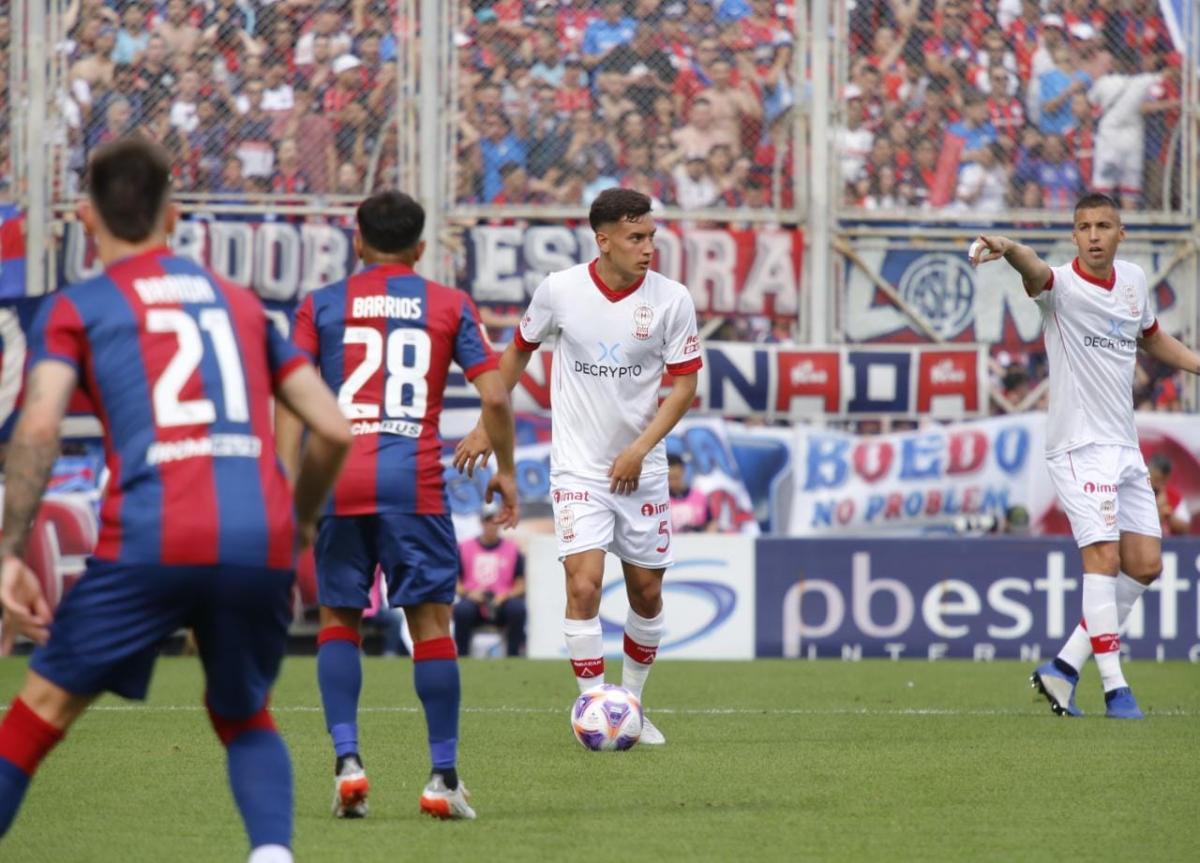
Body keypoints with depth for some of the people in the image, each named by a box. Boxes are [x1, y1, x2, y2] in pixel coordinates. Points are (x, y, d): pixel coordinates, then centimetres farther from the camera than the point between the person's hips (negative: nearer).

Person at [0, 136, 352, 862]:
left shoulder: (76, 309, 12)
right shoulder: (241, 303, 24)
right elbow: (334, 429, 20)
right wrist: (301, 524, 35)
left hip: (150, 543, -3)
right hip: (262, 543, 3)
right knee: (246, 717, 24)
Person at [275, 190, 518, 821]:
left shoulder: (321, 305, 10)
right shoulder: (449, 306, 10)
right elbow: (495, 396, 3)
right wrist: (504, 470, 16)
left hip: (337, 479, 1)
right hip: (415, 482, -1)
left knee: (338, 619, 12)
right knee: (431, 622, 4)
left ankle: (346, 758, -4)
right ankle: (443, 778, 2)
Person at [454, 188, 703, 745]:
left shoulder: (671, 300, -8)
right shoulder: (560, 290, -8)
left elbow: (684, 385, -3)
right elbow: (519, 350, 10)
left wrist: (640, 448, -14)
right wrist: (487, 426, 13)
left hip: (641, 469, 2)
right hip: (578, 466, -2)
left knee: (646, 592, 9)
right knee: (583, 584, -16)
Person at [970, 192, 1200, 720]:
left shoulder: (1133, 280, 9)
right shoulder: (1063, 285, -11)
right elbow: (1036, 271, -35)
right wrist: (1010, 250, -58)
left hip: (1124, 447, 7)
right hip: (1080, 445, -7)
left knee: (1144, 565, 5)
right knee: (1103, 555, -17)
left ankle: (1065, 667, 13)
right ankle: (1114, 686, -14)